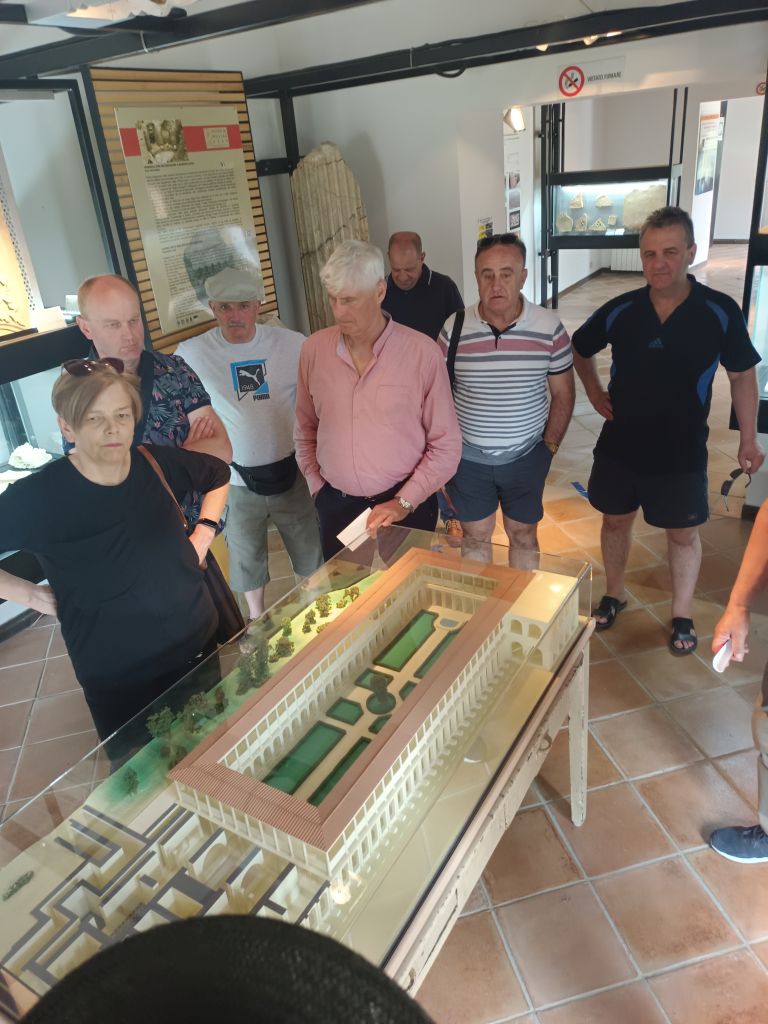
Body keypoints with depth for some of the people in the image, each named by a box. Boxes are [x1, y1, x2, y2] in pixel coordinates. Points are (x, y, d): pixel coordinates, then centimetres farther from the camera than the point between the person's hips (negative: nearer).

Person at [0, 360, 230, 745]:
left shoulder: (159, 463, -9)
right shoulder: (36, 497, -19)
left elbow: (219, 475, 13)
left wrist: (204, 533, 3)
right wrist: (32, 595, -15)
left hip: (199, 642, 4)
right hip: (116, 676, -3)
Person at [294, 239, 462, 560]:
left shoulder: (422, 353, -12)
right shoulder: (314, 349, -2)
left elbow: (446, 445, -8)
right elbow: (305, 431, 10)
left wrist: (404, 503, -13)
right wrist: (318, 489, 4)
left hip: (406, 505, -2)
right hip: (336, 505, 3)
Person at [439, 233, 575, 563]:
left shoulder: (549, 328, -10)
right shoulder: (454, 328, -10)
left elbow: (562, 393, 0)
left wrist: (549, 446, -3)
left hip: (526, 457, 0)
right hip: (468, 458, 1)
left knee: (522, 535, 15)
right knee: (475, 536, 16)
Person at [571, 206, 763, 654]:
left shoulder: (721, 312, -13)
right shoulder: (620, 310, -8)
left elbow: (743, 376, -1)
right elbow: (580, 349, 12)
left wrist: (749, 440, 1)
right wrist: (595, 393, 3)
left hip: (681, 453, -2)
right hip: (620, 446, 2)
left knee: (683, 533, 12)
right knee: (616, 520, 17)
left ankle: (682, 616, 32)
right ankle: (614, 594, 41)